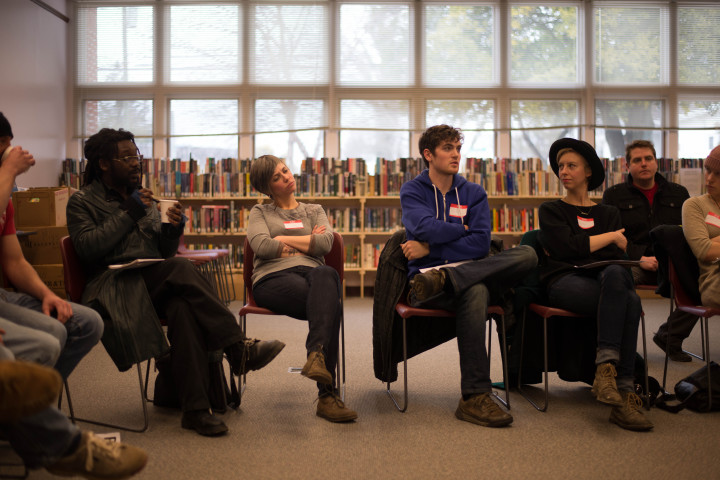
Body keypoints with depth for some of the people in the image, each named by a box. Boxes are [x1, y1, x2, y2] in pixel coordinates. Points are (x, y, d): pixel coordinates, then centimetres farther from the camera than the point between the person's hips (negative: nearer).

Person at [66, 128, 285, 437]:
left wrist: (173, 230, 0)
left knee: (184, 308, -32)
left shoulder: (142, 198, 26)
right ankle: (237, 348, -31)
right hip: (115, 286, -4)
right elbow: (87, 248, -9)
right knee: (182, 269, -33)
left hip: (156, 283, 4)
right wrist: (130, 214, -8)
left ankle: (195, 409, -36)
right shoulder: (82, 202, 11)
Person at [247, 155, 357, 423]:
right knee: (329, 303, -37)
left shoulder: (314, 210, 30)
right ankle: (327, 393, -46)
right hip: (273, 277, -2)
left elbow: (326, 243, 7)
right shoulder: (260, 212, 24)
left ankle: (316, 354, -56)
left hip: (311, 273, 2)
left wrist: (283, 239, 8)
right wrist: (307, 244, 8)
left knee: (327, 275, -41)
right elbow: (261, 246, 0)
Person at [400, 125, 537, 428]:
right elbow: (426, 228, -12)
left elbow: (481, 244, 0)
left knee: (527, 255, -23)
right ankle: (474, 397, -38)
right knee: (475, 291, -38)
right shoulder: (412, 191, 11)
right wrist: (463, 230, 3)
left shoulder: (474, 193, 17)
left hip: (471, 269, 3)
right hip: (425, 276, -3)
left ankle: (444, 280, -37)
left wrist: (430, 249, -6)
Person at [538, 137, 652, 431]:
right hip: (564, 281, -2)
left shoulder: (609, 214, 26)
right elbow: (569, 246, -2)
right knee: (630, 301, -35)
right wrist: (611, 236, 7)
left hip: (603, 281, 2)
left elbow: (618, 256, 10)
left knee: (615, 275, -39)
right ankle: (624, 394, -41)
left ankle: (606, 368, -45)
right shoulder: (550, 211, 19)